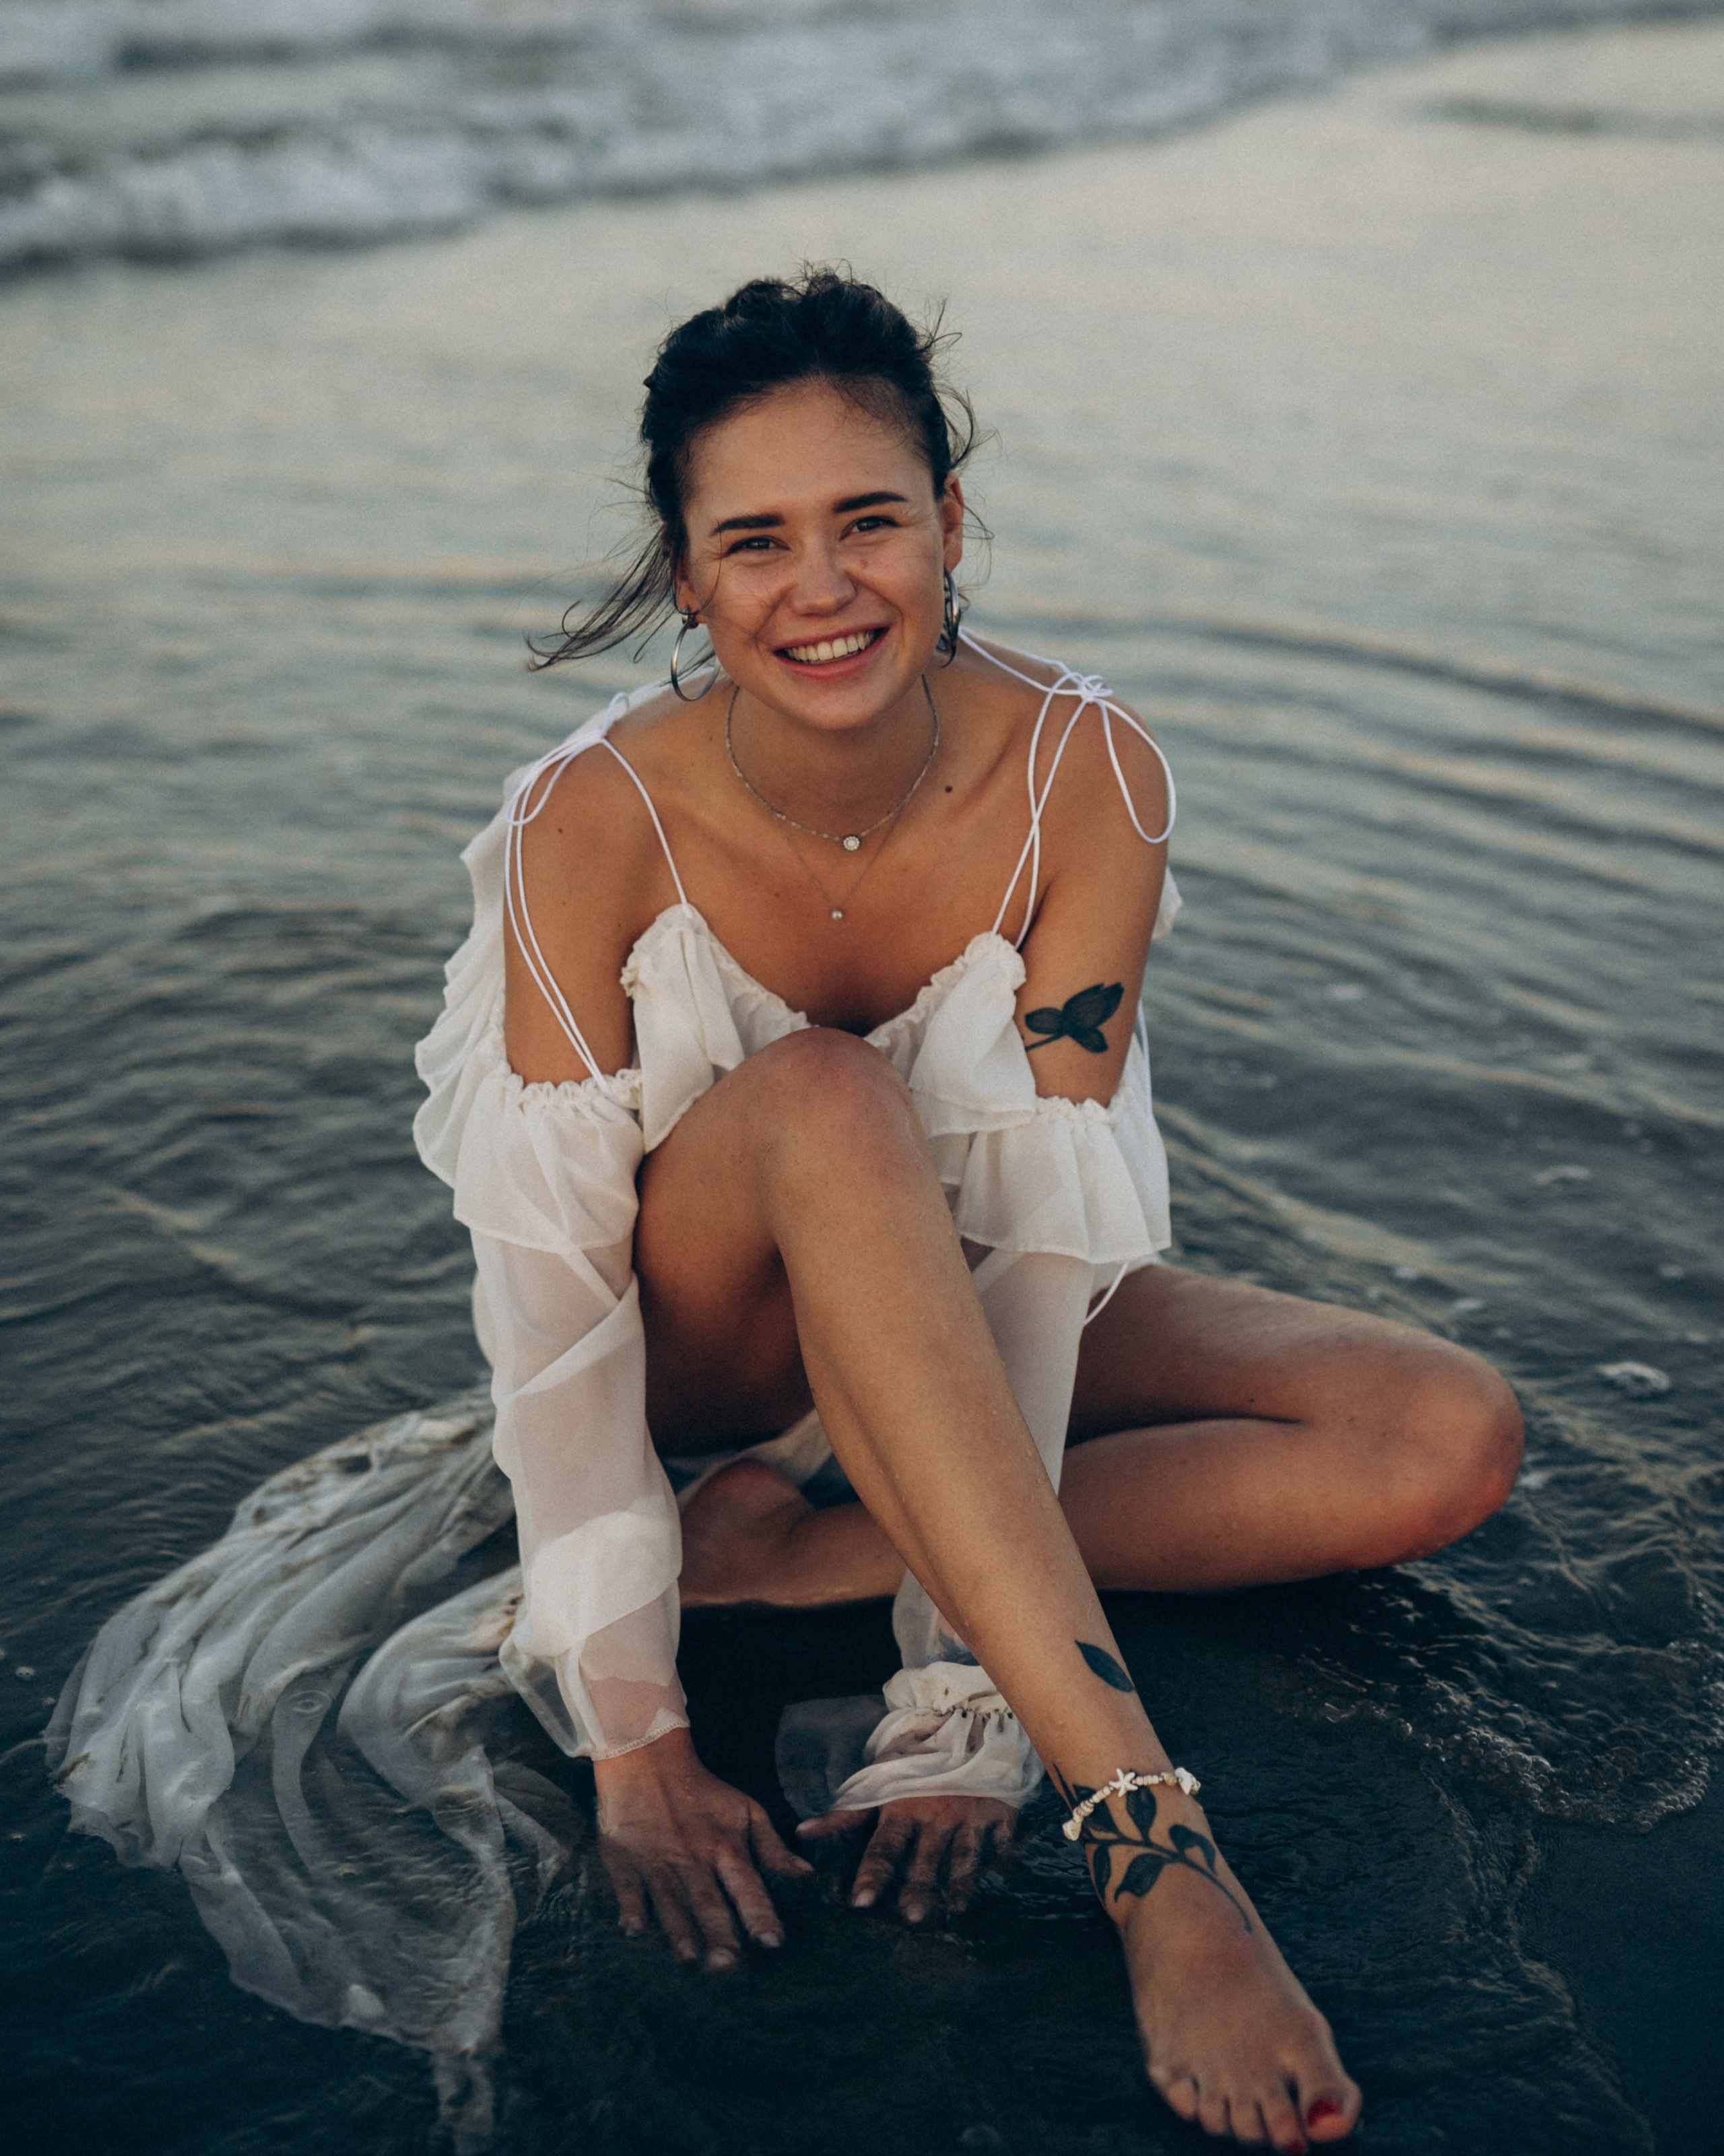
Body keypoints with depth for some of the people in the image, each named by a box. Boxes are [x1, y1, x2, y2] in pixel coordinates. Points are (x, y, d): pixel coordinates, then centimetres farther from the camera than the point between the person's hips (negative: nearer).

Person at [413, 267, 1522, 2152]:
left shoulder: (1084, 777, -22)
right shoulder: (594, 824, -24)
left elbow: (1039, 1224, -25)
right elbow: (554, 1276, -25)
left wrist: (964, 1709, -27)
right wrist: (629, 1733, -27)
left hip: (961, 1324, 3)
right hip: (700, 1340, -2)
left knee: (1450, 1444, -17)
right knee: (824, 1101, -38)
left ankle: (791, 1547, -20)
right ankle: (1153, 1844, -40)